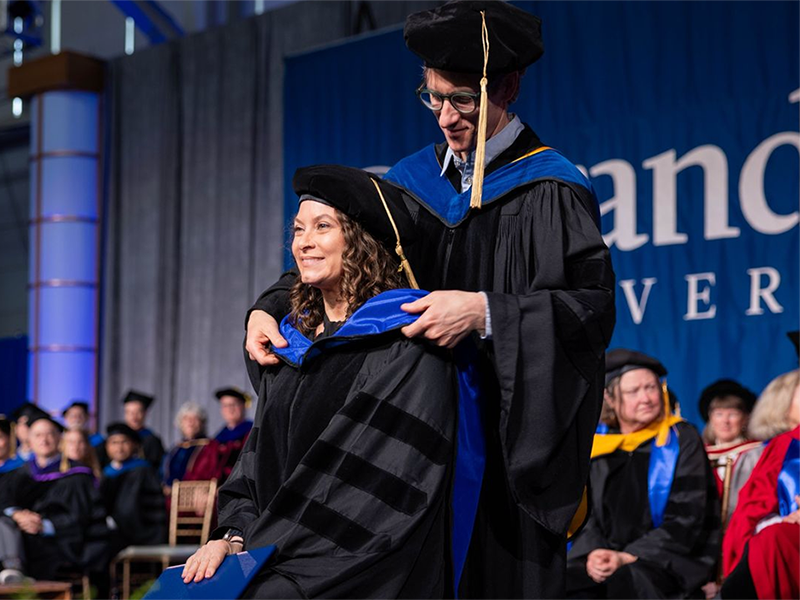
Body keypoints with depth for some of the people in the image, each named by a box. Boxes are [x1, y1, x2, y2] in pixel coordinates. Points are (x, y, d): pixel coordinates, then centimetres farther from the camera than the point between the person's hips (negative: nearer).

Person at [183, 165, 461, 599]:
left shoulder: (405, 348, -6)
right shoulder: (293, 342, 16)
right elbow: (258, 462, 15)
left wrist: (271, 551, -15)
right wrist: (235, 537, -3)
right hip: (279, 561, 6)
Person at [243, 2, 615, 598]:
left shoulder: (549, 192, -6)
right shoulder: (414, 180, 11)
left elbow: (595, 306, -15)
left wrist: (486, 312, -26)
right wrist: (269, 309, -4)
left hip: (510, 444, -5)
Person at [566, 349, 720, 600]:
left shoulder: (681, 440, 3)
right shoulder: (597, 446, 12)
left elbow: (685, 519, -4)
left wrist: (627, 557, -15)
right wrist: (592, 553, -13)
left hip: (668, 558, -3)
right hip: (605, 554, 3)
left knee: (626, 580, -36)